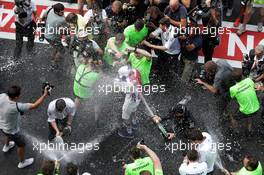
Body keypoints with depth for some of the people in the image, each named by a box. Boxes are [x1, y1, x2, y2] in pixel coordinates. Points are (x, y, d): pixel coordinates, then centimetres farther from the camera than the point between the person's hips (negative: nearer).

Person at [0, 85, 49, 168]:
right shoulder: (16, 107, -44)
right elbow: (35, 105, -39)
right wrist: (45, 94, -32)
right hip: (12, 131, -6)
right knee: (21, 145, 24)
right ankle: (22, 162, 48)